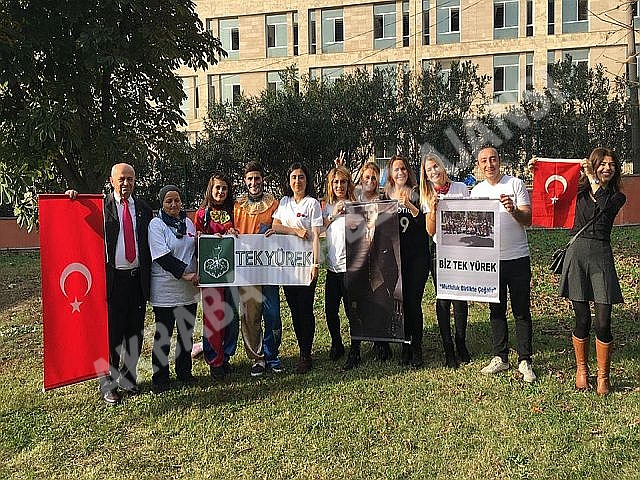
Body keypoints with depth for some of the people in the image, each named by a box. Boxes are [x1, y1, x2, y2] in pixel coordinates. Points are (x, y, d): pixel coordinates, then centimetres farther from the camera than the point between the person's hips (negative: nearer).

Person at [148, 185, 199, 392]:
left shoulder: (188, 222, 12)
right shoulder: (156, 224, -6)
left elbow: (196, 249, 22)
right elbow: (162, 256, -15)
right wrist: (185, 273, -19)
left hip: (189, 289, 6)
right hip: (165, 290, -5)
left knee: (186, 332, 14)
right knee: (163, 335, 3)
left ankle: (184, 371, 29)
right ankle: (160, 379, 14)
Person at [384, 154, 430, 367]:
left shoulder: (416, 194, 0)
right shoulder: (386, 196, 11)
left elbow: (424, 221, -12)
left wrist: (409, 205, -25)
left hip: (417, 256, -3)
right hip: (395, 256, 3)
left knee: (414, 302, -5)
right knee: (401, 302, 6)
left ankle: (416, 349, 6)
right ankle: (405, 347, 17)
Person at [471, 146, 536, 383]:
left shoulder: (515, 184, -3)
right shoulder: (476, 191, 9)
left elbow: (528, 220, -8)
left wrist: (513, 210, -27)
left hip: (517, 257, -4)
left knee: (522, 311, 1)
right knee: (496, 310, 11)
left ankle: (525, 361, 9)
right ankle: (500, 358, 21)